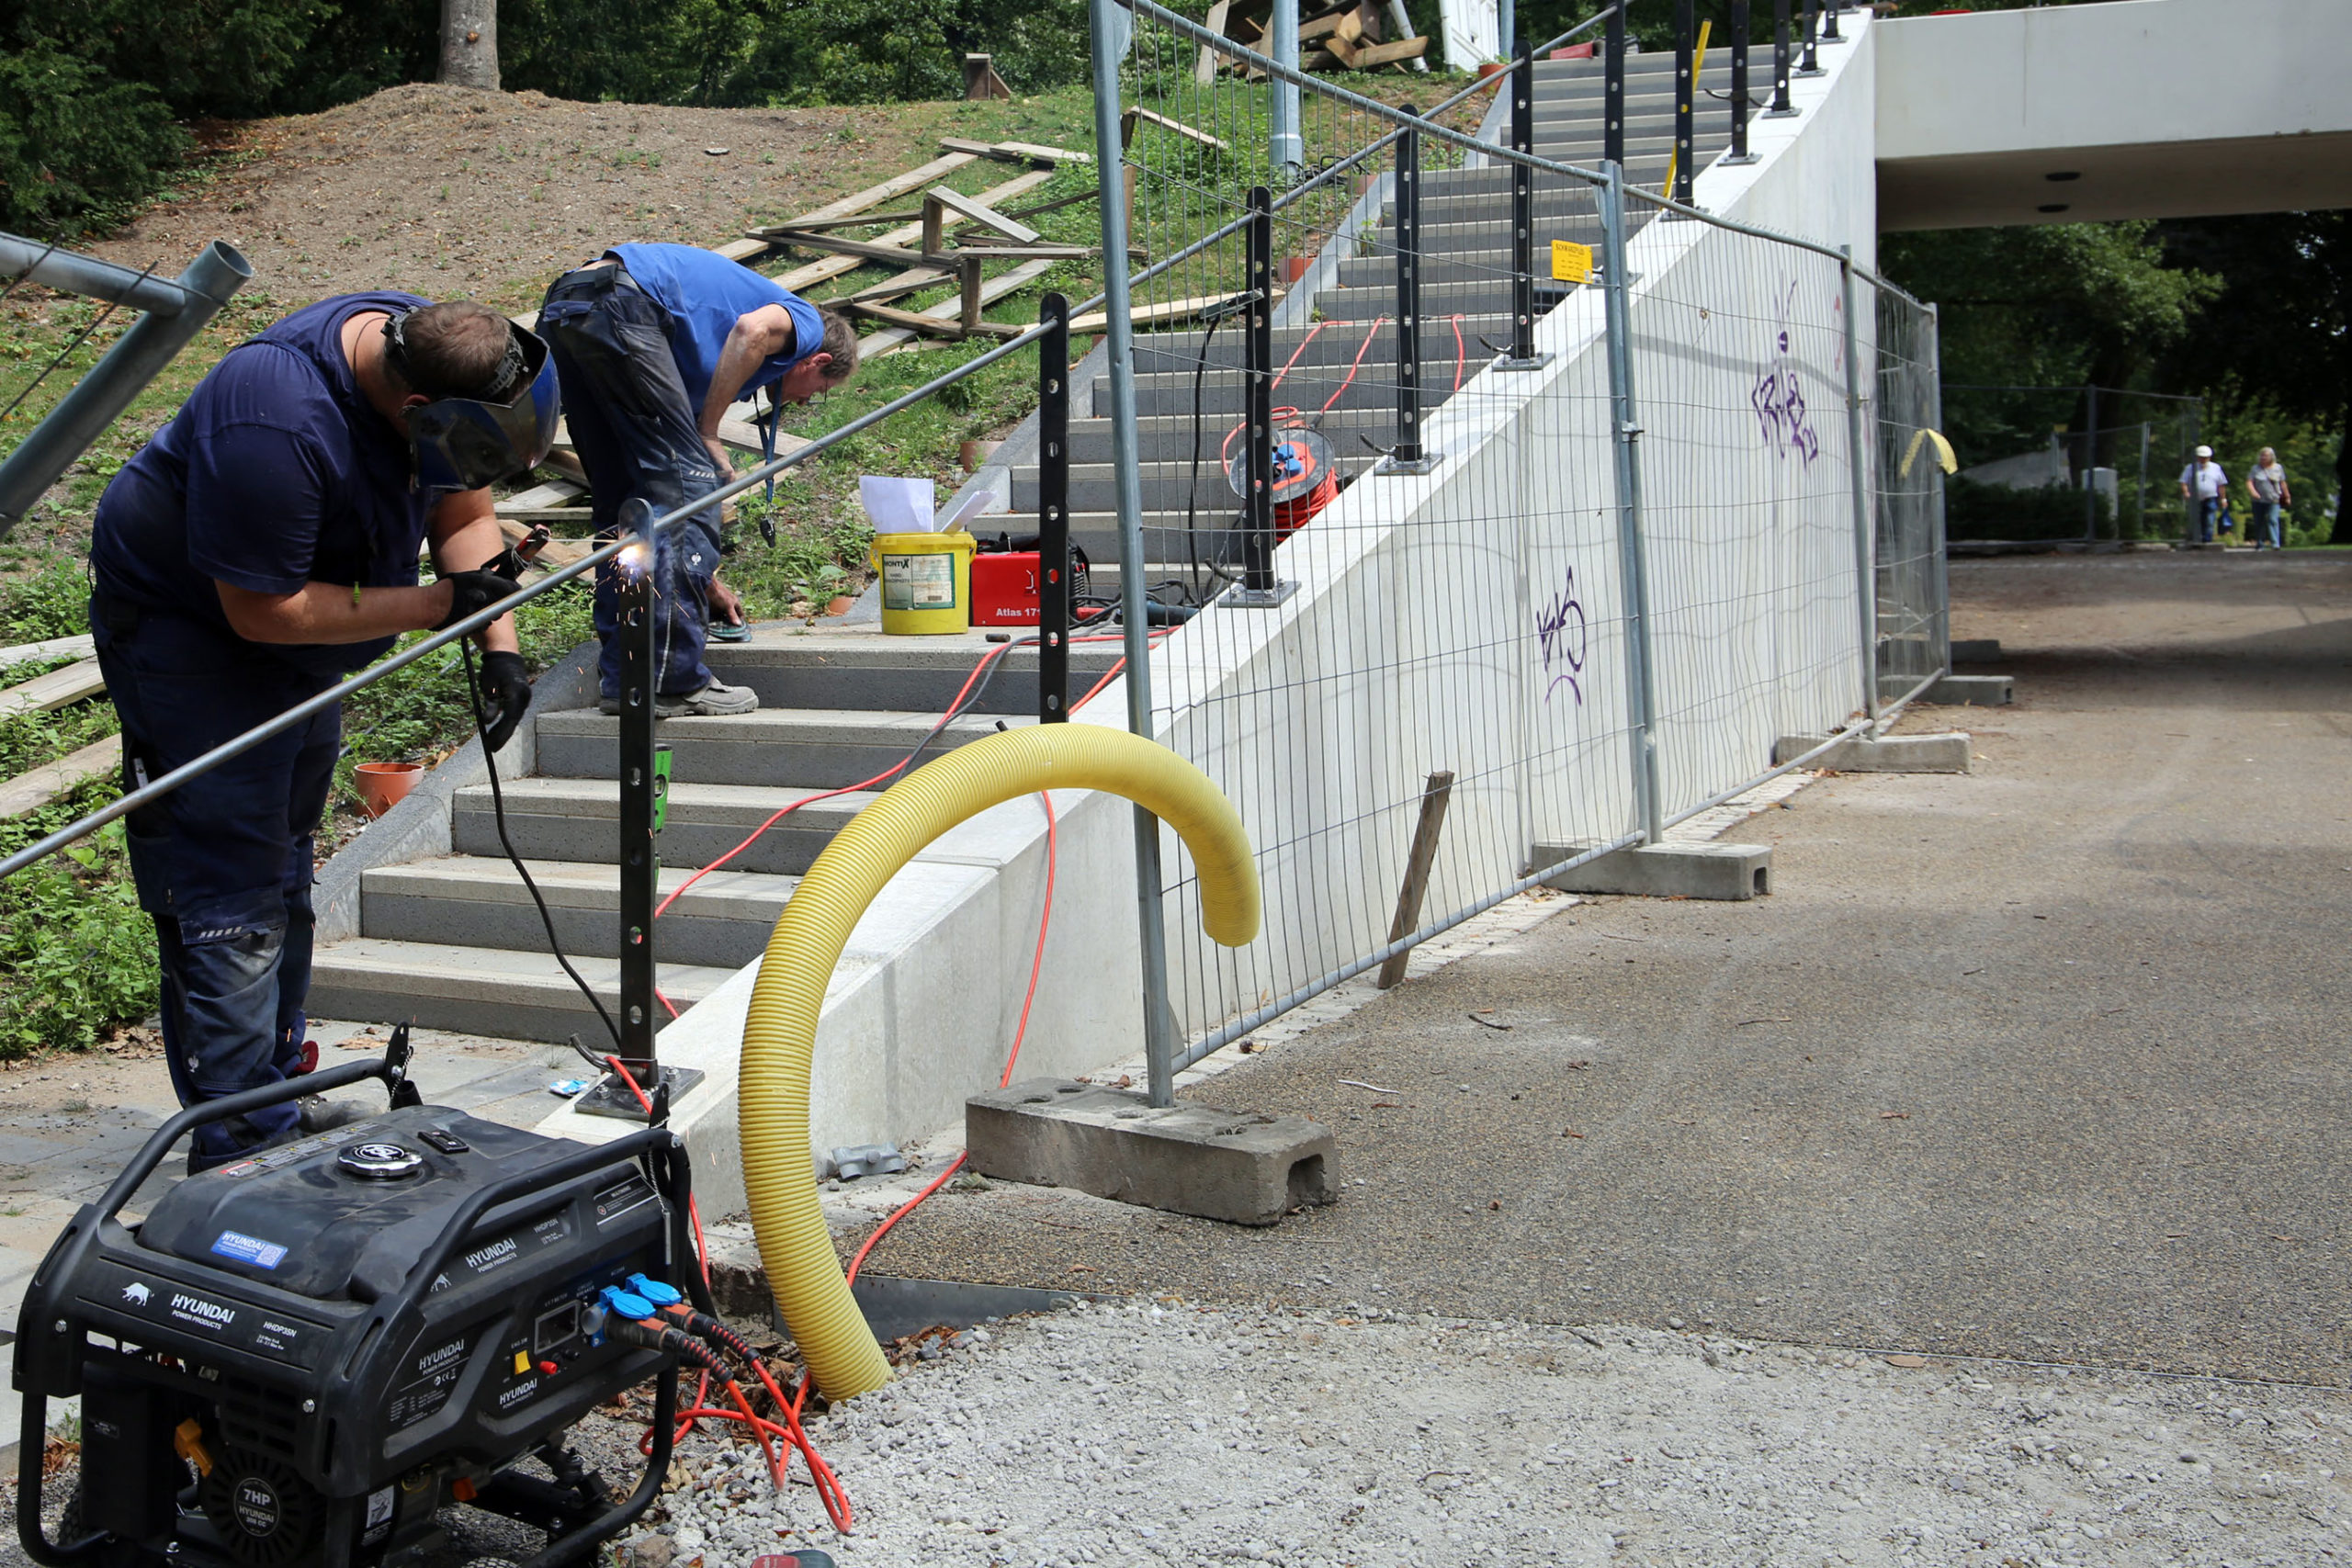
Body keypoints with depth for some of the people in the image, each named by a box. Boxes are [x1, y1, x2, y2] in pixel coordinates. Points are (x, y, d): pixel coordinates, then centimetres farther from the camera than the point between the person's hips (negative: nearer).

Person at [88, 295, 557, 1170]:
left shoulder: (429, 350, -12)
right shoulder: (277, 424, -37)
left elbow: (465, 515, -2)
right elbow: (265, 609, -31)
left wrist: (498, 645, -14)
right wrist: (437, 605, -28)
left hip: (299, 632, 9)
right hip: (192, 627, -9)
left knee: (281, 871, 17)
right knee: (231, 899, -12)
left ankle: (277, 1096, 30)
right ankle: (241, 1150, -7)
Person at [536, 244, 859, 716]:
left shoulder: (704, 372, 36)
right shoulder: (804, 322, 15)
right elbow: (753, 328, -11)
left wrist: (704, 580, 46)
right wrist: (709, 437, -4)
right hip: (618, 304, -9)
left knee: (621, 500, 15)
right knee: (684, 481, -4)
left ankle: (622, 676, 16)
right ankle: (673, 680, -4)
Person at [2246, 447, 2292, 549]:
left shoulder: (2277, 468, 8)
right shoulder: (2256, 469, 4)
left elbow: (2283, 483, 14)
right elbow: (2249, 482, -4)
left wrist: (2287, 496, 18)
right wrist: (2252, 491, -23)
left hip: (2273, 501, -1)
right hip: (2258, 501, 1)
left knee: (2273, 521, -14)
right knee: (2258, 522, 6)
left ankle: (2275, 544, -20)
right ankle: (2259, 544, 18)